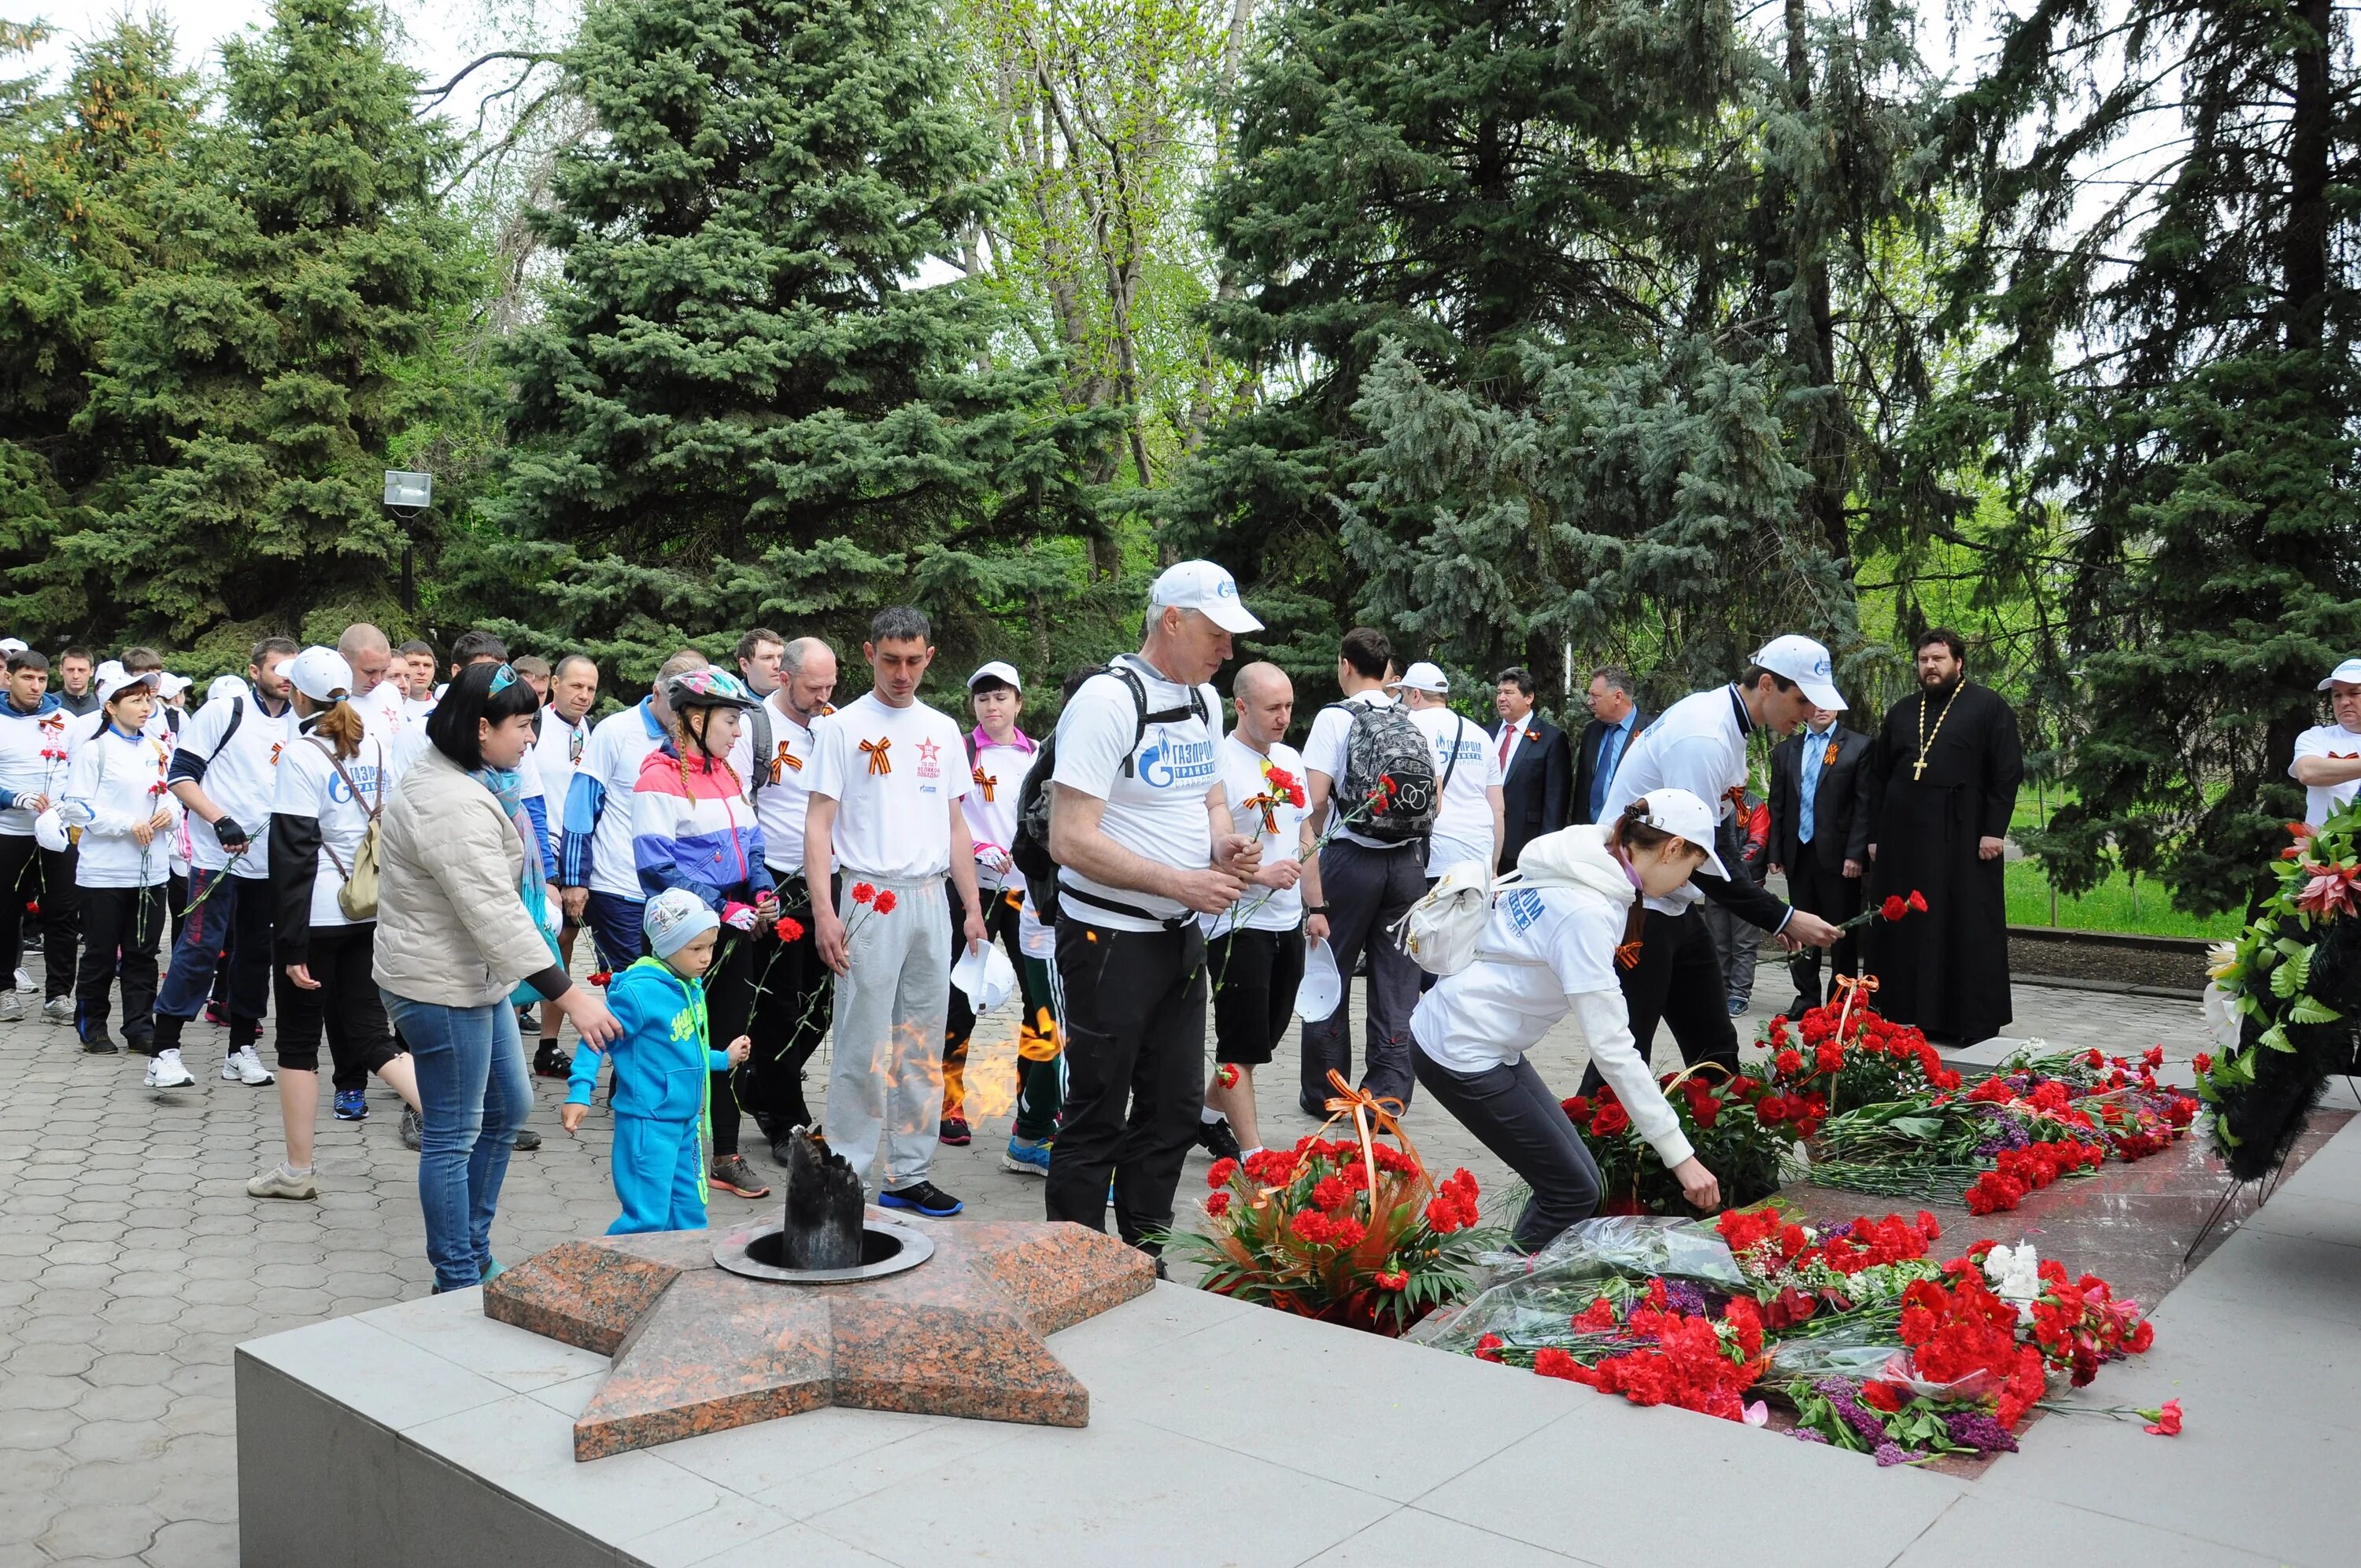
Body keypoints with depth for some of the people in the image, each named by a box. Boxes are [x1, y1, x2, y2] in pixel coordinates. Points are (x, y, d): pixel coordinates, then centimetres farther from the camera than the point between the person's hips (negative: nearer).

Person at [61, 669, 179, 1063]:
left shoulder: (158, 749, 11)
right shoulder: (94, 749, -5)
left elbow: (174, 795, 17)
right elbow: (78, 807, -9)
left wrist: (170, 813, -5)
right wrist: (127, 825, -17)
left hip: (150, 870, 4)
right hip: (104, 871, -4)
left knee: (143, 954, 9)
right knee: (101, 953, 6)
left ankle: (140, 1026, 16)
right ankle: (92, 1026, 20)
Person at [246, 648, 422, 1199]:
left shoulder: (301, 756, -12)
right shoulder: (376, 747, 6)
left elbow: (293, 857, -14)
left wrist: (293, 945, -13)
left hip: (316, 918, -5)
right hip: (369, 912, 6)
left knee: (298, 1041, 8)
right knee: (369, 1034, 8)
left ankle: (297, 1170, 16)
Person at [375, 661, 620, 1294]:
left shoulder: (457, 782, 9)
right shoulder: (453, 805, -26)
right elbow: (494, 912, -31)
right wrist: (567, 994, -31)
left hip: (475, 975, 11)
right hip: (441, 986, -11)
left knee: (508, 1106, 19)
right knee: (454, 1135, 0)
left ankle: (473, 1252, 31)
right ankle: (458, 1282, 13)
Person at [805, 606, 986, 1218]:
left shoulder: (943, 730, 13)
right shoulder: (844, 726, -2)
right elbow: (818, 824, -6)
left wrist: (973, 907, 11)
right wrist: (823, 911, -15)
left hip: (932, 900, 5)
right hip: (871, 898, -5)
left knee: (923, 1047, 10)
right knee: (864, 1047, -4)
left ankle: (909, 1173, 19)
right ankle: (845, 1178, 5)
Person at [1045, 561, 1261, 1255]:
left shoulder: (1201, 702, 9)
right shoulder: (1109, 700, -17)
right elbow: (1070, 840, -22)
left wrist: (1226, 842, -2)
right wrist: (1178, 882, -22)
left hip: (1182, 937, 8)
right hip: (1110, 938, -8)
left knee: (1174, 1112, 14)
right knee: (1096, 1120, 2)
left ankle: (1144, 1267, 29)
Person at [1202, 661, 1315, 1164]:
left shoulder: (1291, 759, 10)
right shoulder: (1218, 761, -15)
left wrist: (1315, 907, 17)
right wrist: (1260, 873, -28)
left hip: (1288, 923, 8)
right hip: (1237, 924, -8)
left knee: (1265, 1037, 17)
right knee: (1242, 1045, -2)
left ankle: (1209, 1117, 34)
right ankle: (1252, 1156, 4)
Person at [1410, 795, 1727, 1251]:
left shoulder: (1584, 864, 1)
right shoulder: (1588, 913, -26)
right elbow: (1612, 1048, -26)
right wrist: (1680, 1156, -23)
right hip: (1462, 1054, -9)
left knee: (1577, 1180, 11)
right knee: (1573, 1194, -1)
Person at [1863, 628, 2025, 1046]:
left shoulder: (1988, 706, 2)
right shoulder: (1900, 713, 16)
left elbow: (2008, 771, -4)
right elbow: (1878, 776, 17)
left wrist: (1994, 830, -12)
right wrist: (1875, 835, 10)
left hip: (1962, 835, -5)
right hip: (1903, 836, 5)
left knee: (1968, 929, -2)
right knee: (1905, 928, 4)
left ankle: (1977, 1022, 4)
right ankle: (1916, 1013, 11)